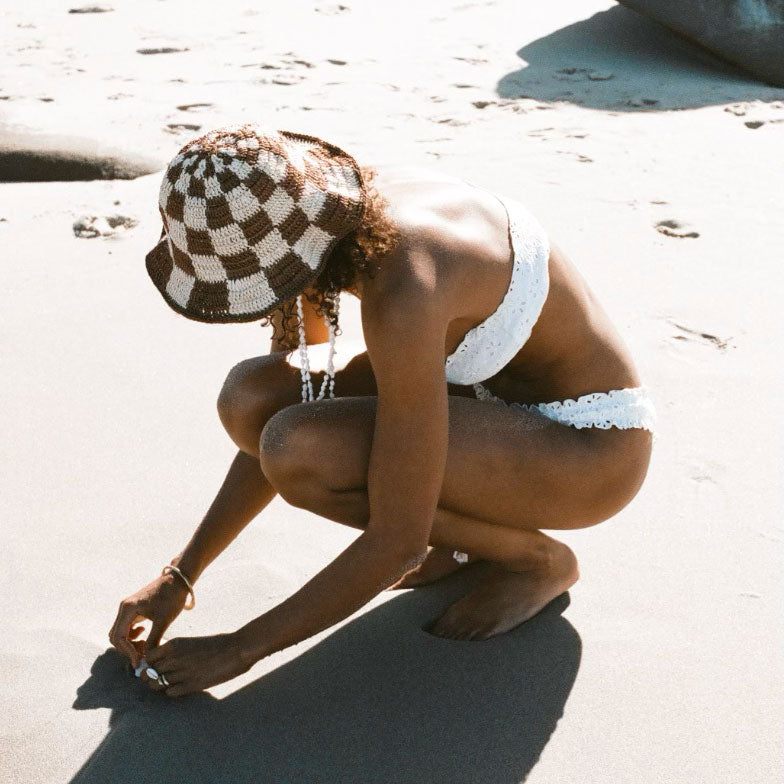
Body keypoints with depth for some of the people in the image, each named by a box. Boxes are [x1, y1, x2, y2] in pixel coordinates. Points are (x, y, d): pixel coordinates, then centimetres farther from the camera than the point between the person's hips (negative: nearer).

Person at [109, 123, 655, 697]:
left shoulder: (402, 293, -35)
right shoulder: (338, 213, -9)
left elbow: (398, 544, -28)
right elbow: (274, 421, 0)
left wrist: (239, 649, -18)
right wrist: (180, 576, -1)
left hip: (591, 450, -8)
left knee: (298, 453, -27)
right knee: (252, 399, -10)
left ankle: (537, 557, -3)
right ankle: (472, 526, 7)